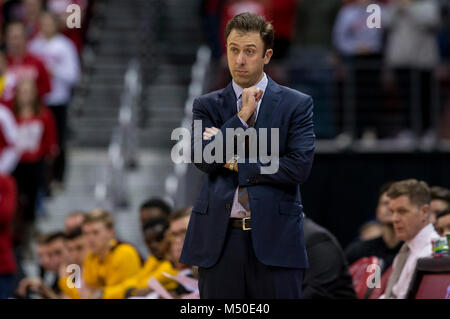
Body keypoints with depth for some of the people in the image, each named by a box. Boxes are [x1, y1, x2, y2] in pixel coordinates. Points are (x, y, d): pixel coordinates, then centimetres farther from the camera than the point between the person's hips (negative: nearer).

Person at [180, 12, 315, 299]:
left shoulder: (297, 105, 5)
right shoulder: (207, 105, 11)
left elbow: (300, 167, -6)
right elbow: (204, 159, -4)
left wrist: (237, 164, -6)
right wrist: (243, 115, -9)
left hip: (274, 239, -2)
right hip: (218, 239, 2)